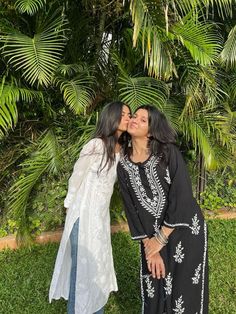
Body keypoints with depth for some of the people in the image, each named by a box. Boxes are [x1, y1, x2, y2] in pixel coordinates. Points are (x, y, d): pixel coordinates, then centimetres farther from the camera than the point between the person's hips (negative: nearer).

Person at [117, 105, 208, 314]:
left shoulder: (168, 153, -13)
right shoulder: (123, 166, -2)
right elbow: (131, 208, -1)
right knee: (152, 294, 13)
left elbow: (182, 195, -18)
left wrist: (161, 238, -14)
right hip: (151, 237, 3)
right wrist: (148, 243, -7)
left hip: (186, 230, -3)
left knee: (184, 294, 7)